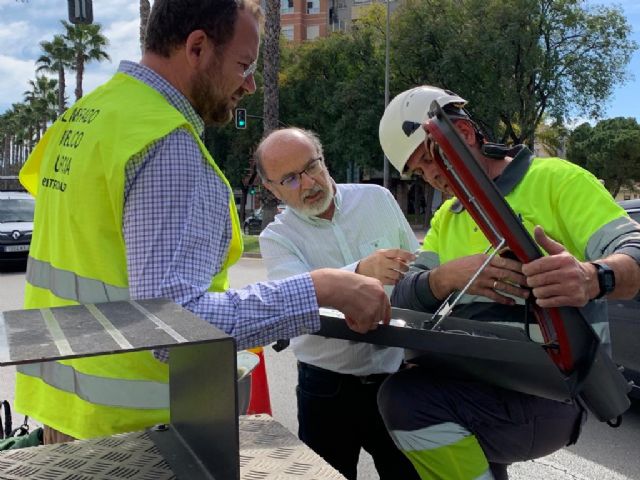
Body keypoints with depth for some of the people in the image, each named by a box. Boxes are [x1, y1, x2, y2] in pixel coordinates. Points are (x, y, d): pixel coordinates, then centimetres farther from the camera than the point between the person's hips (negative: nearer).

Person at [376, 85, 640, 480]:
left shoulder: (556, 179, -1)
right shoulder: (445, 219, 17)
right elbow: (403, 297, 4)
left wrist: (593, 279, -37)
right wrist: (448, 277, -18)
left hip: (548, 390, -7)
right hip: (470, 385, 7)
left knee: (405, 398, -26)